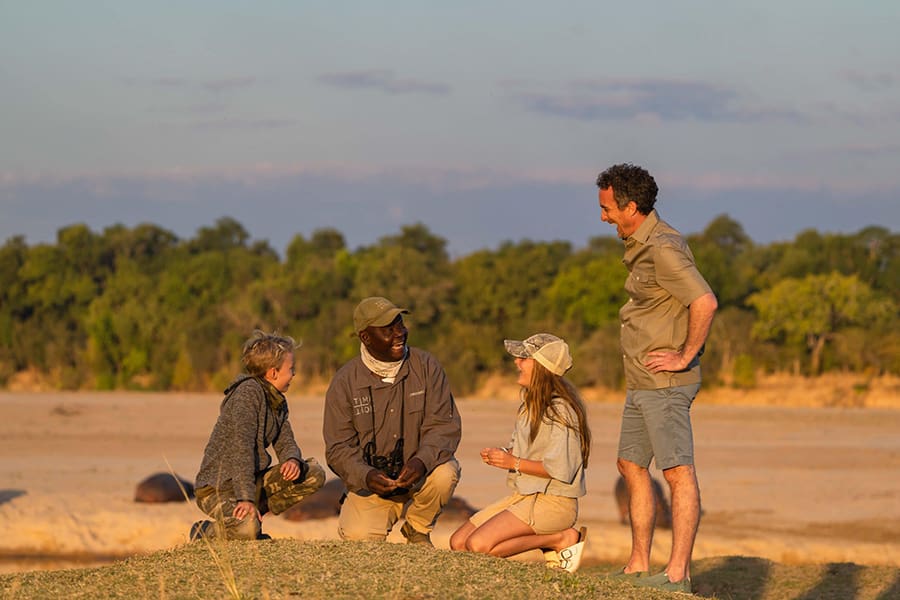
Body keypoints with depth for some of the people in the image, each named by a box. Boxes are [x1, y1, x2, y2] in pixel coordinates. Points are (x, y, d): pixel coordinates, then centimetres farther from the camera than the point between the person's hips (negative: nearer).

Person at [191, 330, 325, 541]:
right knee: (247, 531, -35)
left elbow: (285, 443, 12)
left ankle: (252, 516, 2)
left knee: (314, 474, -1)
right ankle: (206, 533, -1)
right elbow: (242, 445, -26)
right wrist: (245, 497, -33)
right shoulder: (249, 391, -18)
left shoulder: (278, 401, 11)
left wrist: (293, 460, -15)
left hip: (254, 480, 9)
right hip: (218, 486, -9)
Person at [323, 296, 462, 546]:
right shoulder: (345, 382, -7)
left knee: (445, 472, -32)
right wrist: (366, 476, -30)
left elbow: (444, 424, -12)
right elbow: (338, 448, -8)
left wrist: (422, 461, -32)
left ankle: (418, 530, -1)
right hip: (371, 481, -1)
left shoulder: (426, 366, -6)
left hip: (419, 473, 1)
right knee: (358, 538, -24)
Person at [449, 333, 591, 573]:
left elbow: (561, 469, -22)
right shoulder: (531, 400, 11)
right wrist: (502, 454, 1)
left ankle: (561, 539, -8)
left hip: (553, 502, -10)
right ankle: (550, 539, 4)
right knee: (458, 542, 1)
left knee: (478, 544, -22)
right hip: (524, 495, 10)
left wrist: (514, 463, -17)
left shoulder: (560, 410, -18)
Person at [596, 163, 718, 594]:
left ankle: (678, 573, -10)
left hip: (665, 382, -11)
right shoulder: (642, 246, 15)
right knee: (631, 465, 14)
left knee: (678, 473, -9)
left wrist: (686, 357, -19)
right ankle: (639, 566, 20)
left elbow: (705, 302, -28)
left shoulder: (663, 249, -17)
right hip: (641, 382, 11)